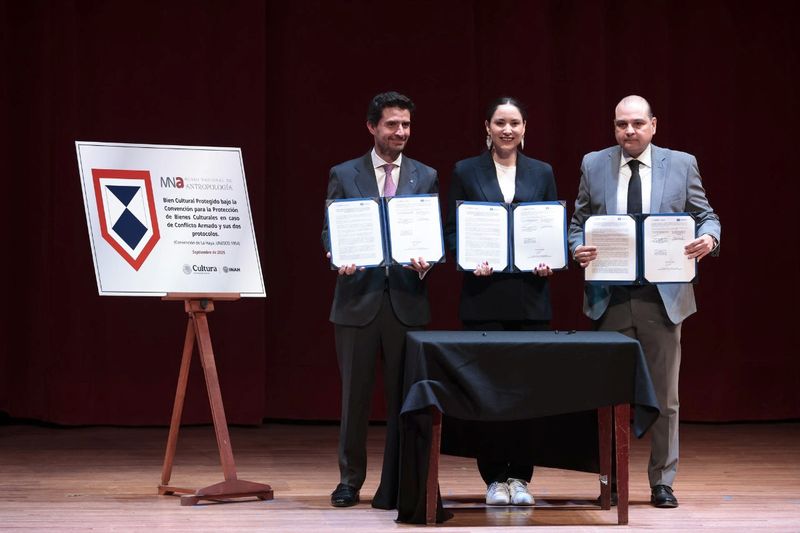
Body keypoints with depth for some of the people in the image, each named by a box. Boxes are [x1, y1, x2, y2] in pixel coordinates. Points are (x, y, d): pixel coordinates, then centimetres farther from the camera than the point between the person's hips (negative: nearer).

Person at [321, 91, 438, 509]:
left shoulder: (425, 177, 9)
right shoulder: (344, 175, 6)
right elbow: (330, 232, 5)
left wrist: (425, 262, -14)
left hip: (406, 299, 1)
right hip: (358, 297, -1)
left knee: (402, 396, 3)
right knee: (354, 395, 6)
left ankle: (394, 486, 10)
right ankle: (350, 479, 18)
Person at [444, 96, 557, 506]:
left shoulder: (541, 173, 11)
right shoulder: (466, 172, 5)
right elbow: (450, 230, 4)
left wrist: (550, 261, -7)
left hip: (530, 295, 2)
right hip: (483, 295, -2)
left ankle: (520, 476, 11)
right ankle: (495, 478, 8)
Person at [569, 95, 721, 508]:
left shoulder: (681, 164, 4)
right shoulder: (594, 165, 6)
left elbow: (706, 216, 7)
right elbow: (577, 223, 9)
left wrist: (709, 238, -16)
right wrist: (578, 248, -13)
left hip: (663, 297, 0)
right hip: (610, 298, 1)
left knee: (664, 396, 5)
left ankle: (662, 482, 15)